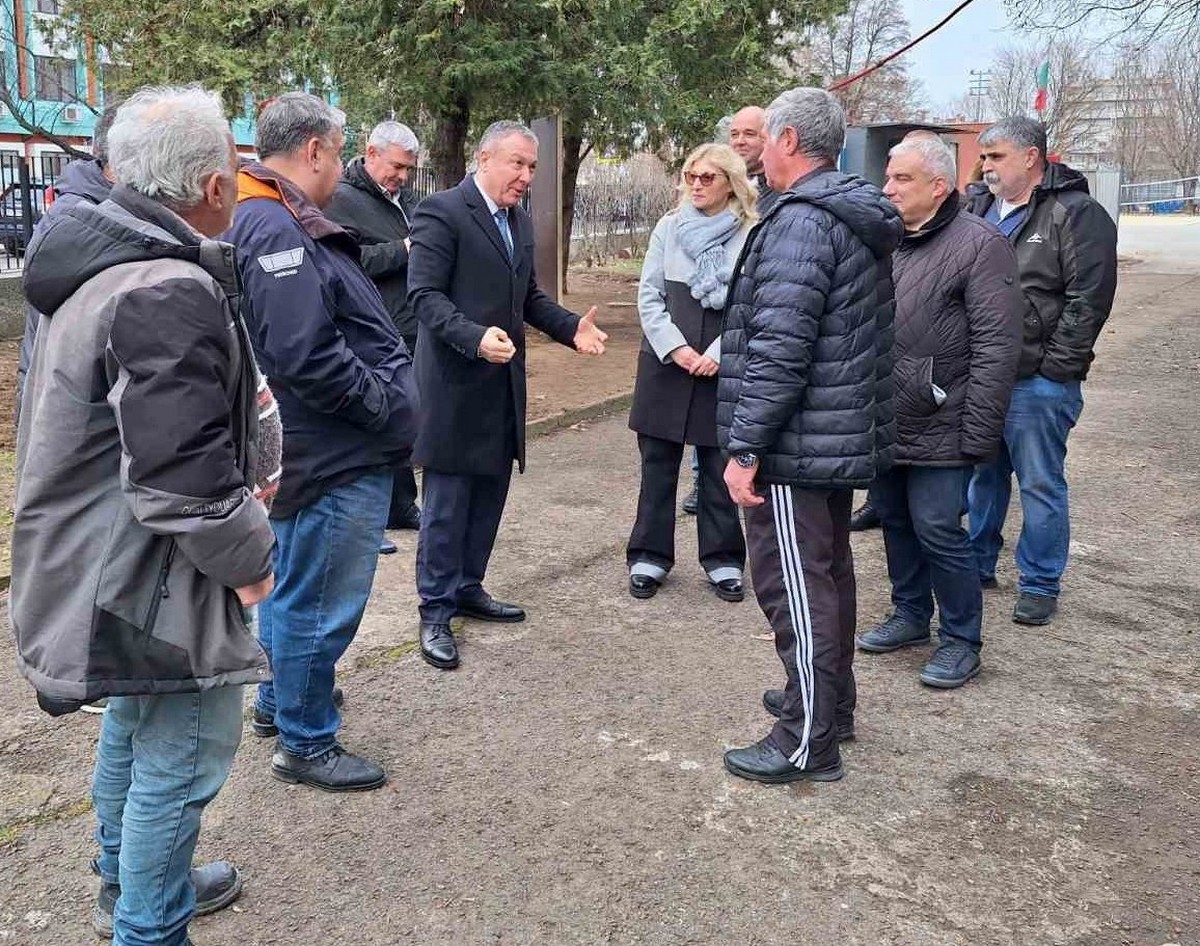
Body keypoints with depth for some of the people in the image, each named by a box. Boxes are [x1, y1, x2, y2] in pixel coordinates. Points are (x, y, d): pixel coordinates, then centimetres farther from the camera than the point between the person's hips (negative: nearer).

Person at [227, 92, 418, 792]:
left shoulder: (269, 220, 13)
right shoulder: (278, 230, -22)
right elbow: (304, 356, -30)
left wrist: (388, 390, 9)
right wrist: (385, 404, -18)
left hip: (311, 448, 11)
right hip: (338, 457, -11)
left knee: (291, 584, 24)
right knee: (321, 604, 2)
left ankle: (278, 701, 42)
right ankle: (306, 744, 17)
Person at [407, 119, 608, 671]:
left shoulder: (519, 220, 14)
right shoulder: (441, 212, -11)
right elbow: (425, 295, -17)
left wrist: (571, 328, 3)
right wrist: (475, 337, -31)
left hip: (503, 382, 8)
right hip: (456, 383, -8)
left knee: (489, 493, 15)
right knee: (447, 501, 0)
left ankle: (468, 589, 29)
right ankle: (436, 611, 11)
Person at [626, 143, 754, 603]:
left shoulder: (751, 236, -3)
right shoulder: (668, 229, 5)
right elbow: (648, 296, 3)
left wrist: (717, 353, -13)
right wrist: (674, 348, -9)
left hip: (722, 370, -2)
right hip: (665, 366, 2)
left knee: (720, 469, 7)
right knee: (657, 465, 7)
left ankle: (723, 559, 18)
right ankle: (649, 557, 17)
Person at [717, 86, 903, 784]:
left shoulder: (800, 222, -19)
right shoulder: (862, 220, 13)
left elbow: (779, 350, -25)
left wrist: (744, 447, -21)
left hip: (797, 442, -10)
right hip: (846, 436, 10)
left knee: (794, 585, -2)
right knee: (830, 571, 20)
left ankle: (809, 744, 6)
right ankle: (832, 703, 35)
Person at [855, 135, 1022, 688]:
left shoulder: (978, 244, -12)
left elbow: (996, 348, -16)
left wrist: (977, 435, -19)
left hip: (938, 430, -7)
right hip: (884, 424, 7)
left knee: (937, 530, -2)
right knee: (893, 519, 17)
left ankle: (961, 638, 15)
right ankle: (910, 614, 35)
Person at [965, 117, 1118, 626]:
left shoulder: (1076, 215, -8)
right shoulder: (978, 211, 13)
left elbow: (1088, 299, -13)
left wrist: (1054, 366, -16)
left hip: (1038, 381, -7)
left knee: (1040, 484, 3)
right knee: (983, 474, 18)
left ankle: (1040, 584, 15)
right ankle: (979, 563, 32)